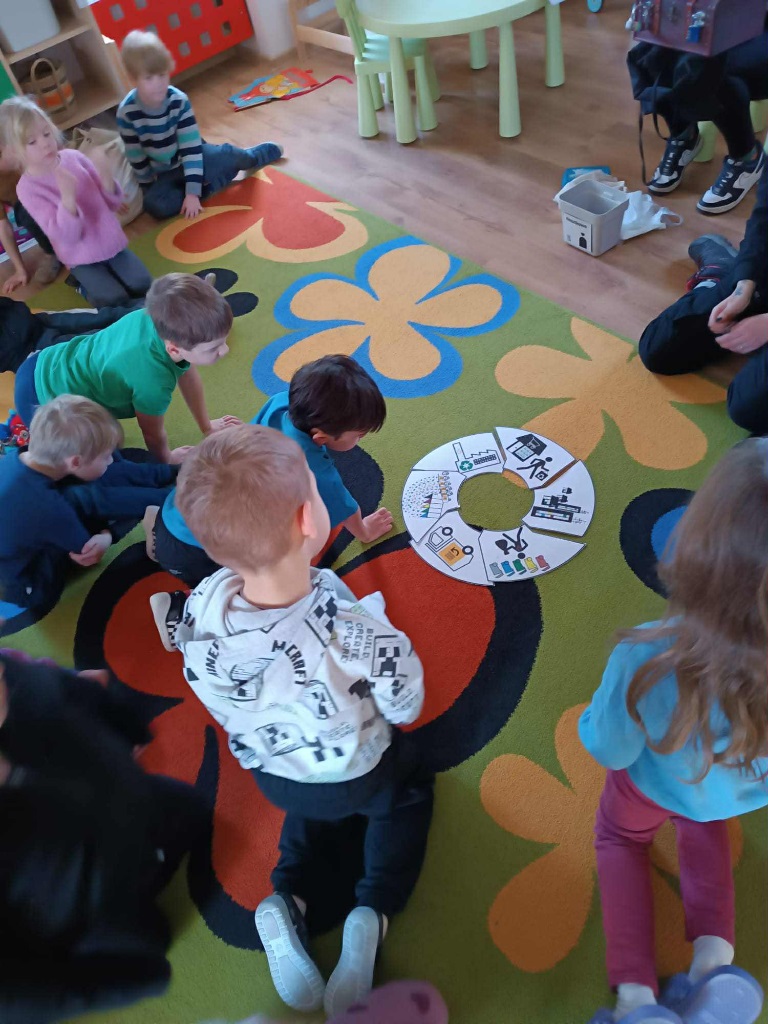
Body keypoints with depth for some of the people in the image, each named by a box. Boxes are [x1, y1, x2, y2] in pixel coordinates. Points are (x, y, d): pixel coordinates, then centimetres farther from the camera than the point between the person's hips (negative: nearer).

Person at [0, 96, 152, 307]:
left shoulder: (74, 156, -6)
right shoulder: (28, 188, -15)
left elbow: (114, 204, -2)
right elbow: (67, 236, -23)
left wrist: (106, 178, -23)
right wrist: (67, 197, -38)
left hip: (112, 242, 4)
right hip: (82, 257, -3)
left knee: (144, 288, -12)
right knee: (117, 301, -18)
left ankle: (107, 275, 17)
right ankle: (84, 285, 12)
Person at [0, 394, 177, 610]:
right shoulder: (44, 505, -37)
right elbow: (87, 552, -21)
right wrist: (107, 535, -4)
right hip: (30, 589, -8)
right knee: (85, 499, -26)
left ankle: (171, 474, 6)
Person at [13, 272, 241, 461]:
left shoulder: (158, 319, -19)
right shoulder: (153, 380, -40)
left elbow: (187, 374, 1)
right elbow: (153, 435, -18)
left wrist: (207, 426, 14)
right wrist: (167, 460, 4)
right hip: (41, 396, -7)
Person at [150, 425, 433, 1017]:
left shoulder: (203, 607, -30)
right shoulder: (356, 630, -41)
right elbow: (405, 708, -21)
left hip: (271, 775, 3)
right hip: (360, 778, -3)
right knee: (408, 792, 30)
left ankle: (287, 898, 12)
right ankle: (374, 911, 8)